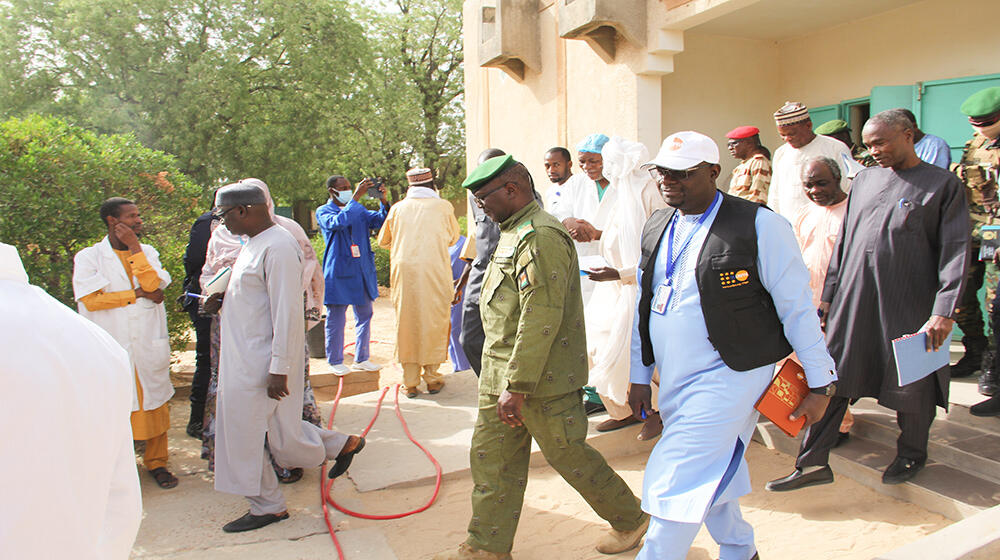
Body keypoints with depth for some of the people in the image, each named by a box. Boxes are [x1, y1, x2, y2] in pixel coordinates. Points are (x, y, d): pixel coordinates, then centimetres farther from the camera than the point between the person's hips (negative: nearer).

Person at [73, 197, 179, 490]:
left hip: (149, 345, 3)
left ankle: (156, 462, 20)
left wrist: (134, 247, -9)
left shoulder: (148, 252, 10)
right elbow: (91, 299, -11)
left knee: (155, 402, 7)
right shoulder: (89, 257, 1)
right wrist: (138, 294, -8)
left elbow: (153, 285, -9)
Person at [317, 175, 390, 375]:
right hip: (339, 272, -5)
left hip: (363, 271, 6)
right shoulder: (323, 212, -1)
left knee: (364, 316, 11)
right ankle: (335, 361, 16)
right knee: (336, 319, 2)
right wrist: (356, 197, -26)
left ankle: (361, 359, 22)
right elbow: (339, 222, -22)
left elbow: (379, 221, 5)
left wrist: (383, 201, -13)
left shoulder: (359, 209, 15)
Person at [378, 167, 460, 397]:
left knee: (406, 321, 8)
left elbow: (383, 241, 22)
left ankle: (410, 382, 12)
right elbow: (453, 238, 20)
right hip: (434, 269, -1)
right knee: (434, 322, 9)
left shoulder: (398, 208, 9)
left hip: (403, 271, 2)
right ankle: (432, 377, 14)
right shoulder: (443, 206, 5)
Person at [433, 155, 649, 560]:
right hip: (503, 374, 10)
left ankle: (630, 520, 30)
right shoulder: (513, 233, 14)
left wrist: (516, 386, -25)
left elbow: (541, 318, -26)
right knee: (490, 455, 12)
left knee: (567, 454, 7)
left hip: (541, 376, -9)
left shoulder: (540, 237, -20)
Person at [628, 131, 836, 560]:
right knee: (711, 481, 22)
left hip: (727, 377, -7)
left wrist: (819, 383, -5)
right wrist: (639, 376, 14)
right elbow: (644, 305, 13)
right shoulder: (656, 228, 8)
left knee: (675, 486, -10)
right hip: (674, 381, 7)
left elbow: (797, 307, -8)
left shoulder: (759, 225, -11)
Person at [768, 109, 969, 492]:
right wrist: (829, 295, 13)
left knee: (911, 387, 10)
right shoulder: (864, 181, 13)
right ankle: (813, 463, 9)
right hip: (853, 301, 4)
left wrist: (944, 312, -14)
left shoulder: (944, 185, 0)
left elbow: (955, 252, -6)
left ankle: (911, 455, 35)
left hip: (908, 306, -3)